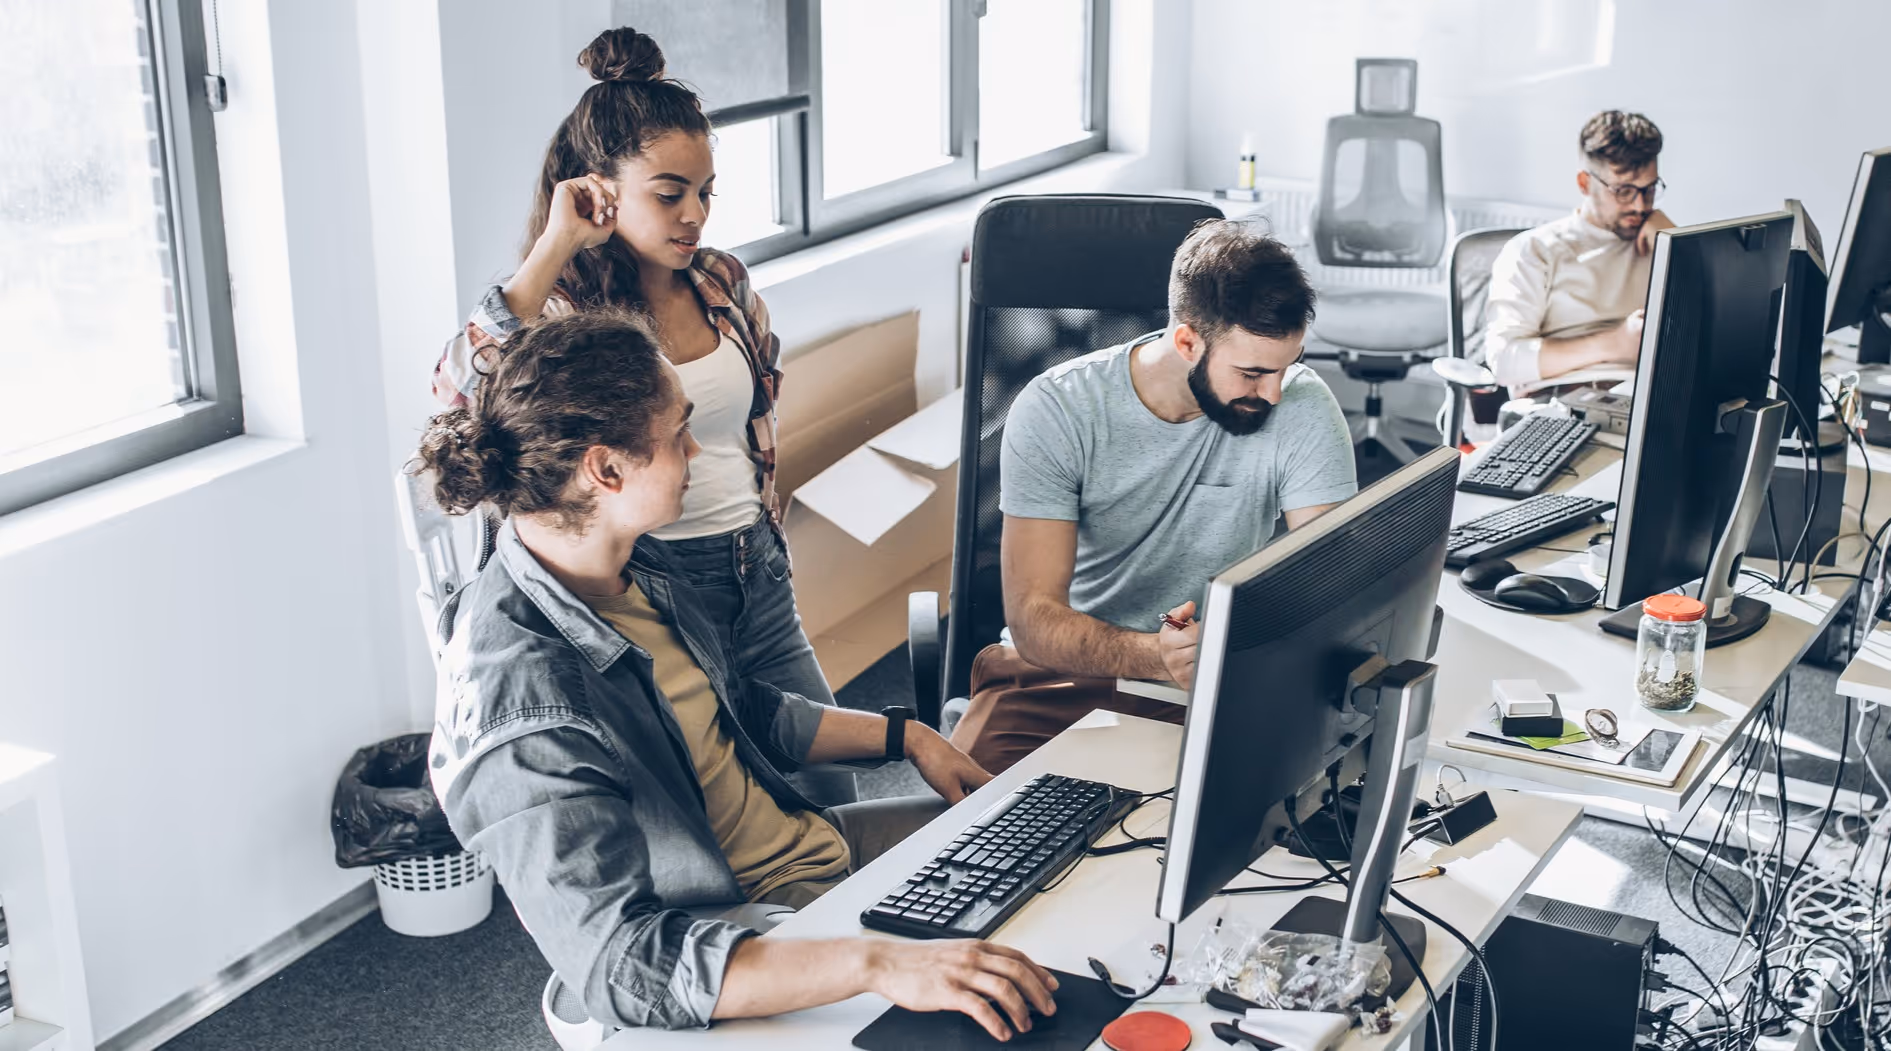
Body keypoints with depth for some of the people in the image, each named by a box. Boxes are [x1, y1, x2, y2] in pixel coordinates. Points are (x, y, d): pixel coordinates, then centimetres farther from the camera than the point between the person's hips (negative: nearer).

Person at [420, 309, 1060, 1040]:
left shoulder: (637, 567, -4)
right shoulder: (523, 713, -34)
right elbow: (615, 964, -39)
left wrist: (907, 736, 11)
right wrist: (875, 962, -47)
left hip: (802, 838, 9)